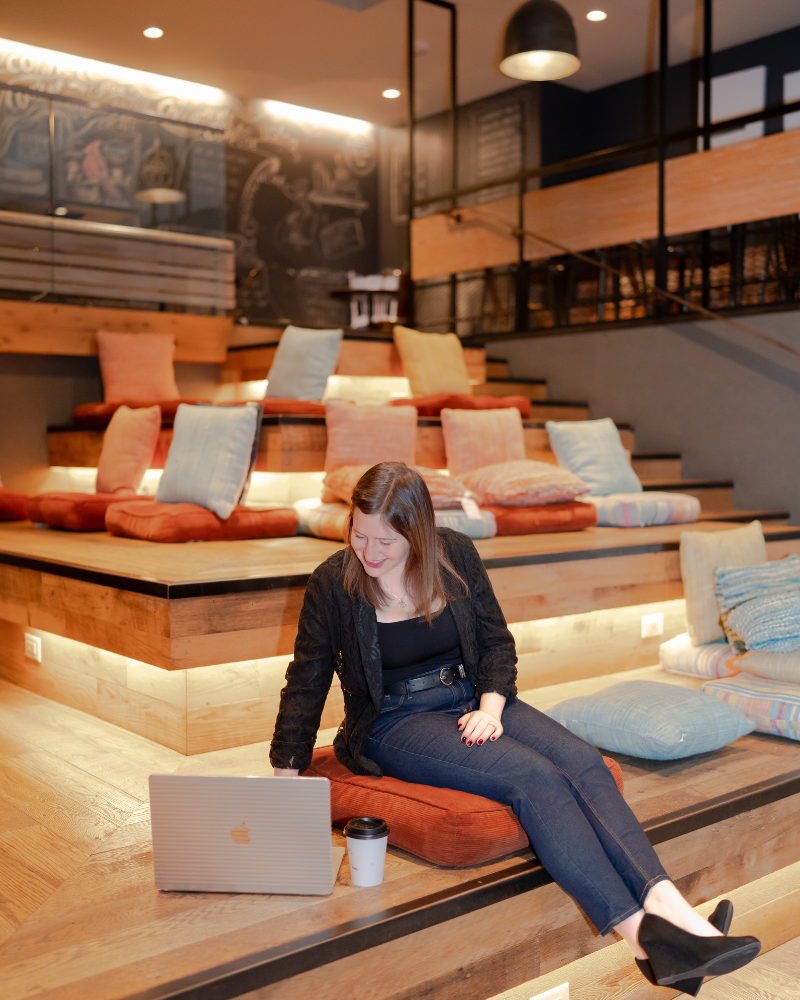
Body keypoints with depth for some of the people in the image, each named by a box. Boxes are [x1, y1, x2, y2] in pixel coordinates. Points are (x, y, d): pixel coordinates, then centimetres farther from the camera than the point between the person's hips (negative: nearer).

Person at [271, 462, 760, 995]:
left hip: (473, 698, 5)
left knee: (584, 762, -23)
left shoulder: (455, 554, -1)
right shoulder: (333, 582, -8)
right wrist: (285, 777, -6)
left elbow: (497, 641, 7)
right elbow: (306, 685, -2)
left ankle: (668, 907, -35)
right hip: (396, 724, -4)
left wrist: (490, 707, -9)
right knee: (534, 777, -28)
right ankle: (641, 935, -34)